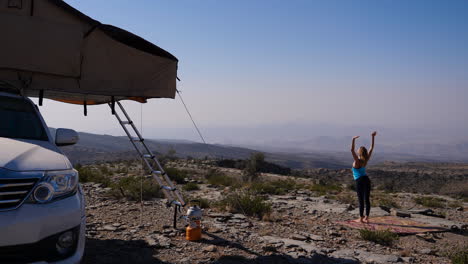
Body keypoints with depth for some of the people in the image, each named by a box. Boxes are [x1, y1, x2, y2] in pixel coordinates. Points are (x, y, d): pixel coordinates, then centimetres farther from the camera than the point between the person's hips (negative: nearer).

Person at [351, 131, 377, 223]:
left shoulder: (357, 161, -13)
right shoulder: (366, 160, 3)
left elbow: (352, 150, -25)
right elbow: (371, 148, 7)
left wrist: (353, 140, -28)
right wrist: (373, 137, 6)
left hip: (360, 181, -6)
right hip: (367, 180, 6)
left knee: (361, 200, -1)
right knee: (367, 199, 7)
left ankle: (361, 218, 5)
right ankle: (366, 218, 11)